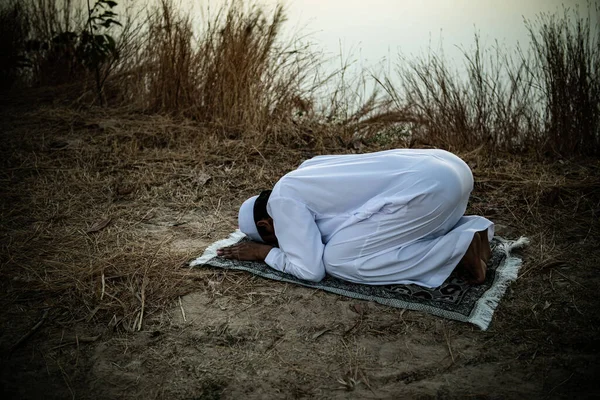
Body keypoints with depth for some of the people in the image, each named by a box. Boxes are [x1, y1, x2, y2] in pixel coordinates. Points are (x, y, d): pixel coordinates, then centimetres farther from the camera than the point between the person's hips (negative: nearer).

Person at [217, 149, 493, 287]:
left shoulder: (283, 200, -4)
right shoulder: (307, 170, 22)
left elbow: (310, 270, -7)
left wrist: (264, 252, 9)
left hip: (426, 187, -10)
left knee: (338, 260, -5)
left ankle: (458, 250, -7)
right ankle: (473, 230, 12)